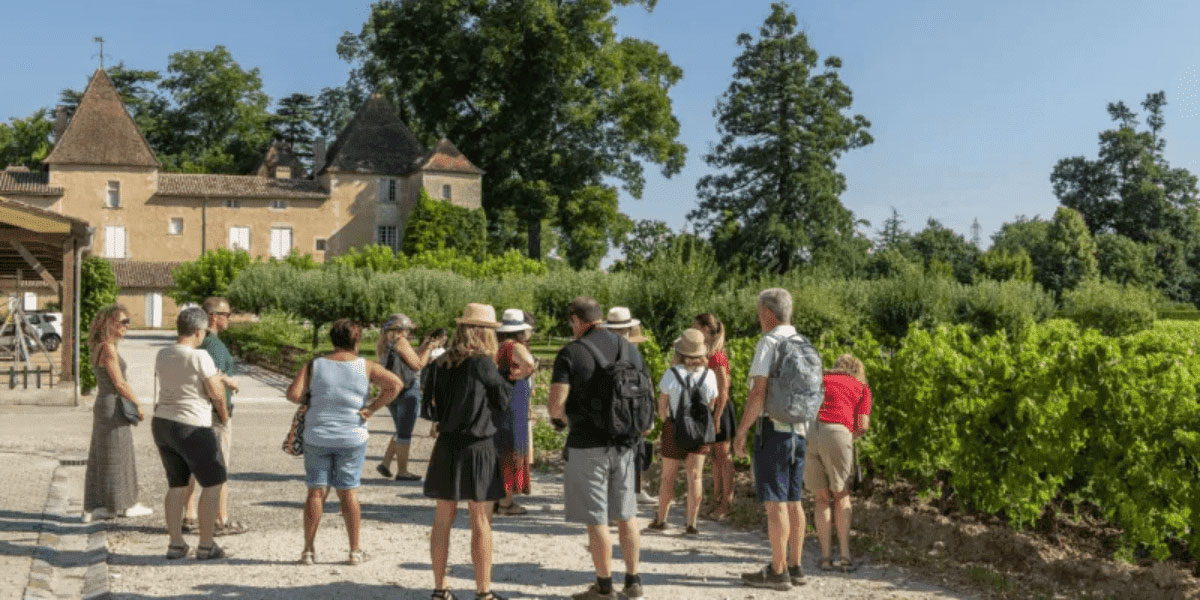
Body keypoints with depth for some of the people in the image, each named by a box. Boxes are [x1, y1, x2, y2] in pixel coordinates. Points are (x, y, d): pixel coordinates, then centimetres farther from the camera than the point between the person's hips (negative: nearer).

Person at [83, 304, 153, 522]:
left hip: (102, 405, 9)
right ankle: (126, 505, 12)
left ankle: (93, 508, 17)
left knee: (100, 459, 12)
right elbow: (119, 383, -17)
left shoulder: (99, 347, 12)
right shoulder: (108, 349, -17)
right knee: (116, 458, 2)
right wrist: (139, 405, -7)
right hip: (113, 407, -9)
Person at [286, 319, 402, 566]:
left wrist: (312, 399, 9)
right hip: (352, 439, 0)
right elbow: (395, 384, -12)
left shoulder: (315, 365, -1)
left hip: (317, 437, 0)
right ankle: (355, 551, 12)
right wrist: (372, 408, -7)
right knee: (348, 492, 8)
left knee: (316, 492, 8)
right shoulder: (365, 366, -2)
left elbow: (293, 394, -10)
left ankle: (308, 550, 11)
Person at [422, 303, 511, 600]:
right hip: (477, 447, -5)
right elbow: (504, 400, -3)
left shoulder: (440, 364, 2)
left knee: (442, 520, 12)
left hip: (446, 446, 5)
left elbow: (429, 404, 6)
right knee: (481, 523, 3)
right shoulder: (482, 363, -14)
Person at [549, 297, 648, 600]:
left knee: (596, 519, 3)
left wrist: (562, 417, 3)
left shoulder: (571, 352, -11)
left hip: (588, 444, -6)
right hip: (625, 443, 6)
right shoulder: (629, 348, 7)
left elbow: (555, 406, -18)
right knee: (626, 515, 15)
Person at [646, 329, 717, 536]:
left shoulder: (671, 374, -15)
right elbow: (711, 405, 2)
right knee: (695, 476, 5)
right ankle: (691, 524, 5)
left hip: (674, 428, -2)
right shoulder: (709, 375, -8)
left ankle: (661, 520, 21)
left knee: (668, 476, 10)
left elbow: (662, 406, -7)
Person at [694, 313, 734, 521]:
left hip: (719, 409, -9)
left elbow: (723, 390, -20)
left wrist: (717, 418, -21)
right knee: (715, 455, 14)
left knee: (723, 455, -1)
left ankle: (727, 501, 6)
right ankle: (717, 498, 22)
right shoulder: (708, 353, 10)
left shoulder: (717, 356, -18)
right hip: (709, 408, 9)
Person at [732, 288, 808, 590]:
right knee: (793, 501, 12)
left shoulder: (769, 342, -12)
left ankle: (778, 572, -1)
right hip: (799, 430, 8)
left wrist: (740, 431, -12)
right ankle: (795, 568, 18)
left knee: (775, 502, -4)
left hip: (773, 428, -8)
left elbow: (759, 392, -18)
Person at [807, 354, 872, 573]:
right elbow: (863, 425, 8)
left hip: (806, 431, 2)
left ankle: (826, 556, 11)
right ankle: (845, 556, 11)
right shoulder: (862, 387, 22)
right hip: (836, 432, -2)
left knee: (822, 498, 16)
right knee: (841, 496, 17)